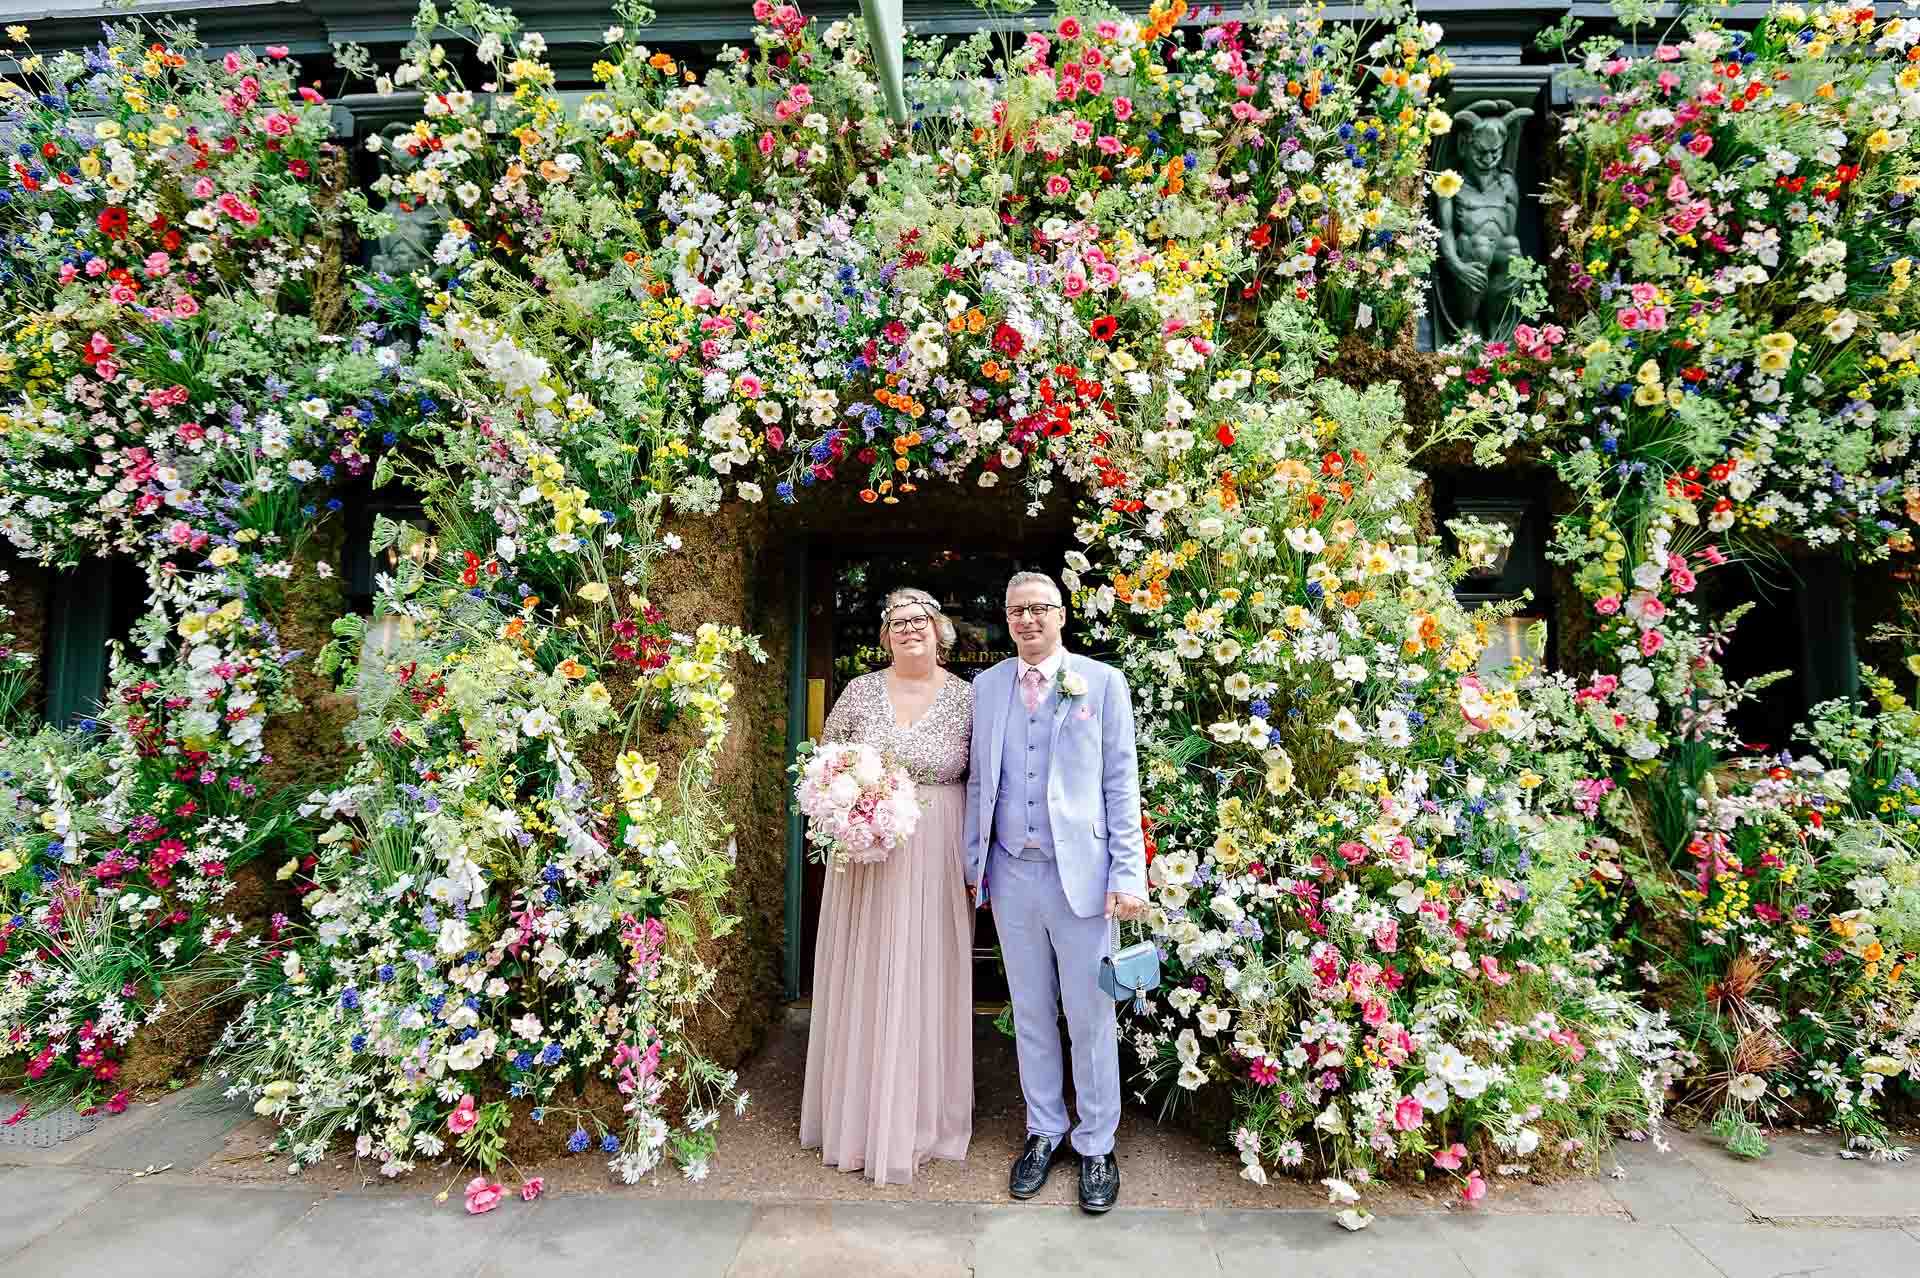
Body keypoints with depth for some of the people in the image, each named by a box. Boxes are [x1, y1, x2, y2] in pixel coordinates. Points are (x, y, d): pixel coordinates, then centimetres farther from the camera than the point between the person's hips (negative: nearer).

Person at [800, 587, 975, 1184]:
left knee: (926, 982, 8)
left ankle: (920, 1120, 28)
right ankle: (860, 1115, 30)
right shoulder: (860, 692, 2)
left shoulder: (968, 698, -2)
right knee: (863, 982, 10)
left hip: (935, 863, -1)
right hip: (866, 858, 1)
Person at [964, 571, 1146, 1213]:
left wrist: (1128, 874, -8)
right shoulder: (987, 685, 7)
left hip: (1081, 873, -3)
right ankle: (1044, 1132, 35)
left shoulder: (1102, 682, -2)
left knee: (1090, 1018, 8)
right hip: (1011, 874, 3)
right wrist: (974, 861, 8)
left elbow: (1121, 783, -3)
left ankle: (1096, 1145, 28)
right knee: (1030, 1015, 16)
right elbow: (979, 780, 11)